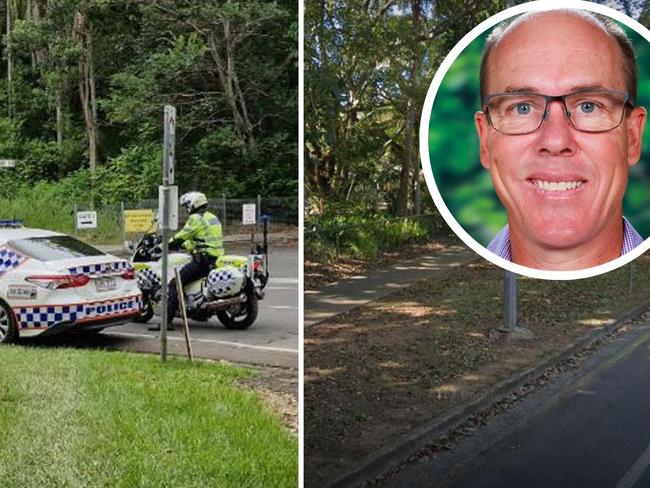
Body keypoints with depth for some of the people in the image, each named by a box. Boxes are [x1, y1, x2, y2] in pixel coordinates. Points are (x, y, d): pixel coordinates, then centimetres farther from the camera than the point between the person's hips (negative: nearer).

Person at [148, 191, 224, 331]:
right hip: (217, 257, 10)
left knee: (174, 284, -9)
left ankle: (167, 321, -16)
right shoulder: (212, 217, 20)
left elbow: (181, 237, -9)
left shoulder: (196, 218, -8)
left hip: (203, 260, -10)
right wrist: (183, 245, 30)